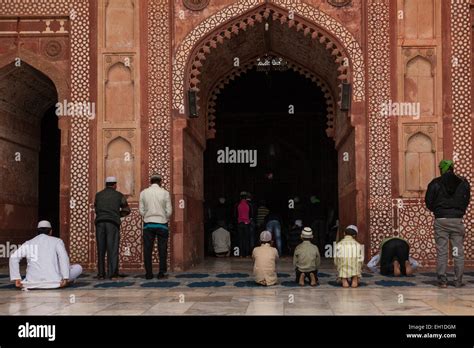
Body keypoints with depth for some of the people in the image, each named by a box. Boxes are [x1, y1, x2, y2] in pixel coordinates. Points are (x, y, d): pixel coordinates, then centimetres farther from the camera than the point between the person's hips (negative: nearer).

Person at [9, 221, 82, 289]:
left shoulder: (28, 243, 15)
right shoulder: (56, 241, 5)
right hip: (54, 281, -5)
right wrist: (65, 278, -16)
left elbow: (14, 258, 4)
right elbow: (63, 257, -12)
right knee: (78, 267, 13)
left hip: (33, 282, 5)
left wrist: (16, 279, 2)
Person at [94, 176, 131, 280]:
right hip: (113, 223, -2)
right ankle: (113, 274, -8)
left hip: (100, 222, 3)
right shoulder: (119, 195, 10)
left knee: (101, 249, 6)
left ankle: (101, 274, 5)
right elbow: (126, 210, 18)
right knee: (113, 249, -3)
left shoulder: (98, 195, 16)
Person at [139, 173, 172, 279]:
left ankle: (148, 273, 6)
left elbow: (141, 210, 2)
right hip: (162, 223, -1)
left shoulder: (143, 193, 2)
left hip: (148, 223, 1)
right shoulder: (165, 193, -2)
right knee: (162, 249, 4)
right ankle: (162, 273, 2)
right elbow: (169, 211, -2)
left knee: (147, 249, 5)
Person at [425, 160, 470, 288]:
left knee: (441, 251, 3)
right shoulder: (463, 183, 4)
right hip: (457, 220, 1)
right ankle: (458, 281, 6)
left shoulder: (435, 183, -3)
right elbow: (466, 201, 11)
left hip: (441, 220, -1)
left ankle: (442, 280, 1)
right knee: (458, 252, 6)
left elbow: (428, 202, 0)